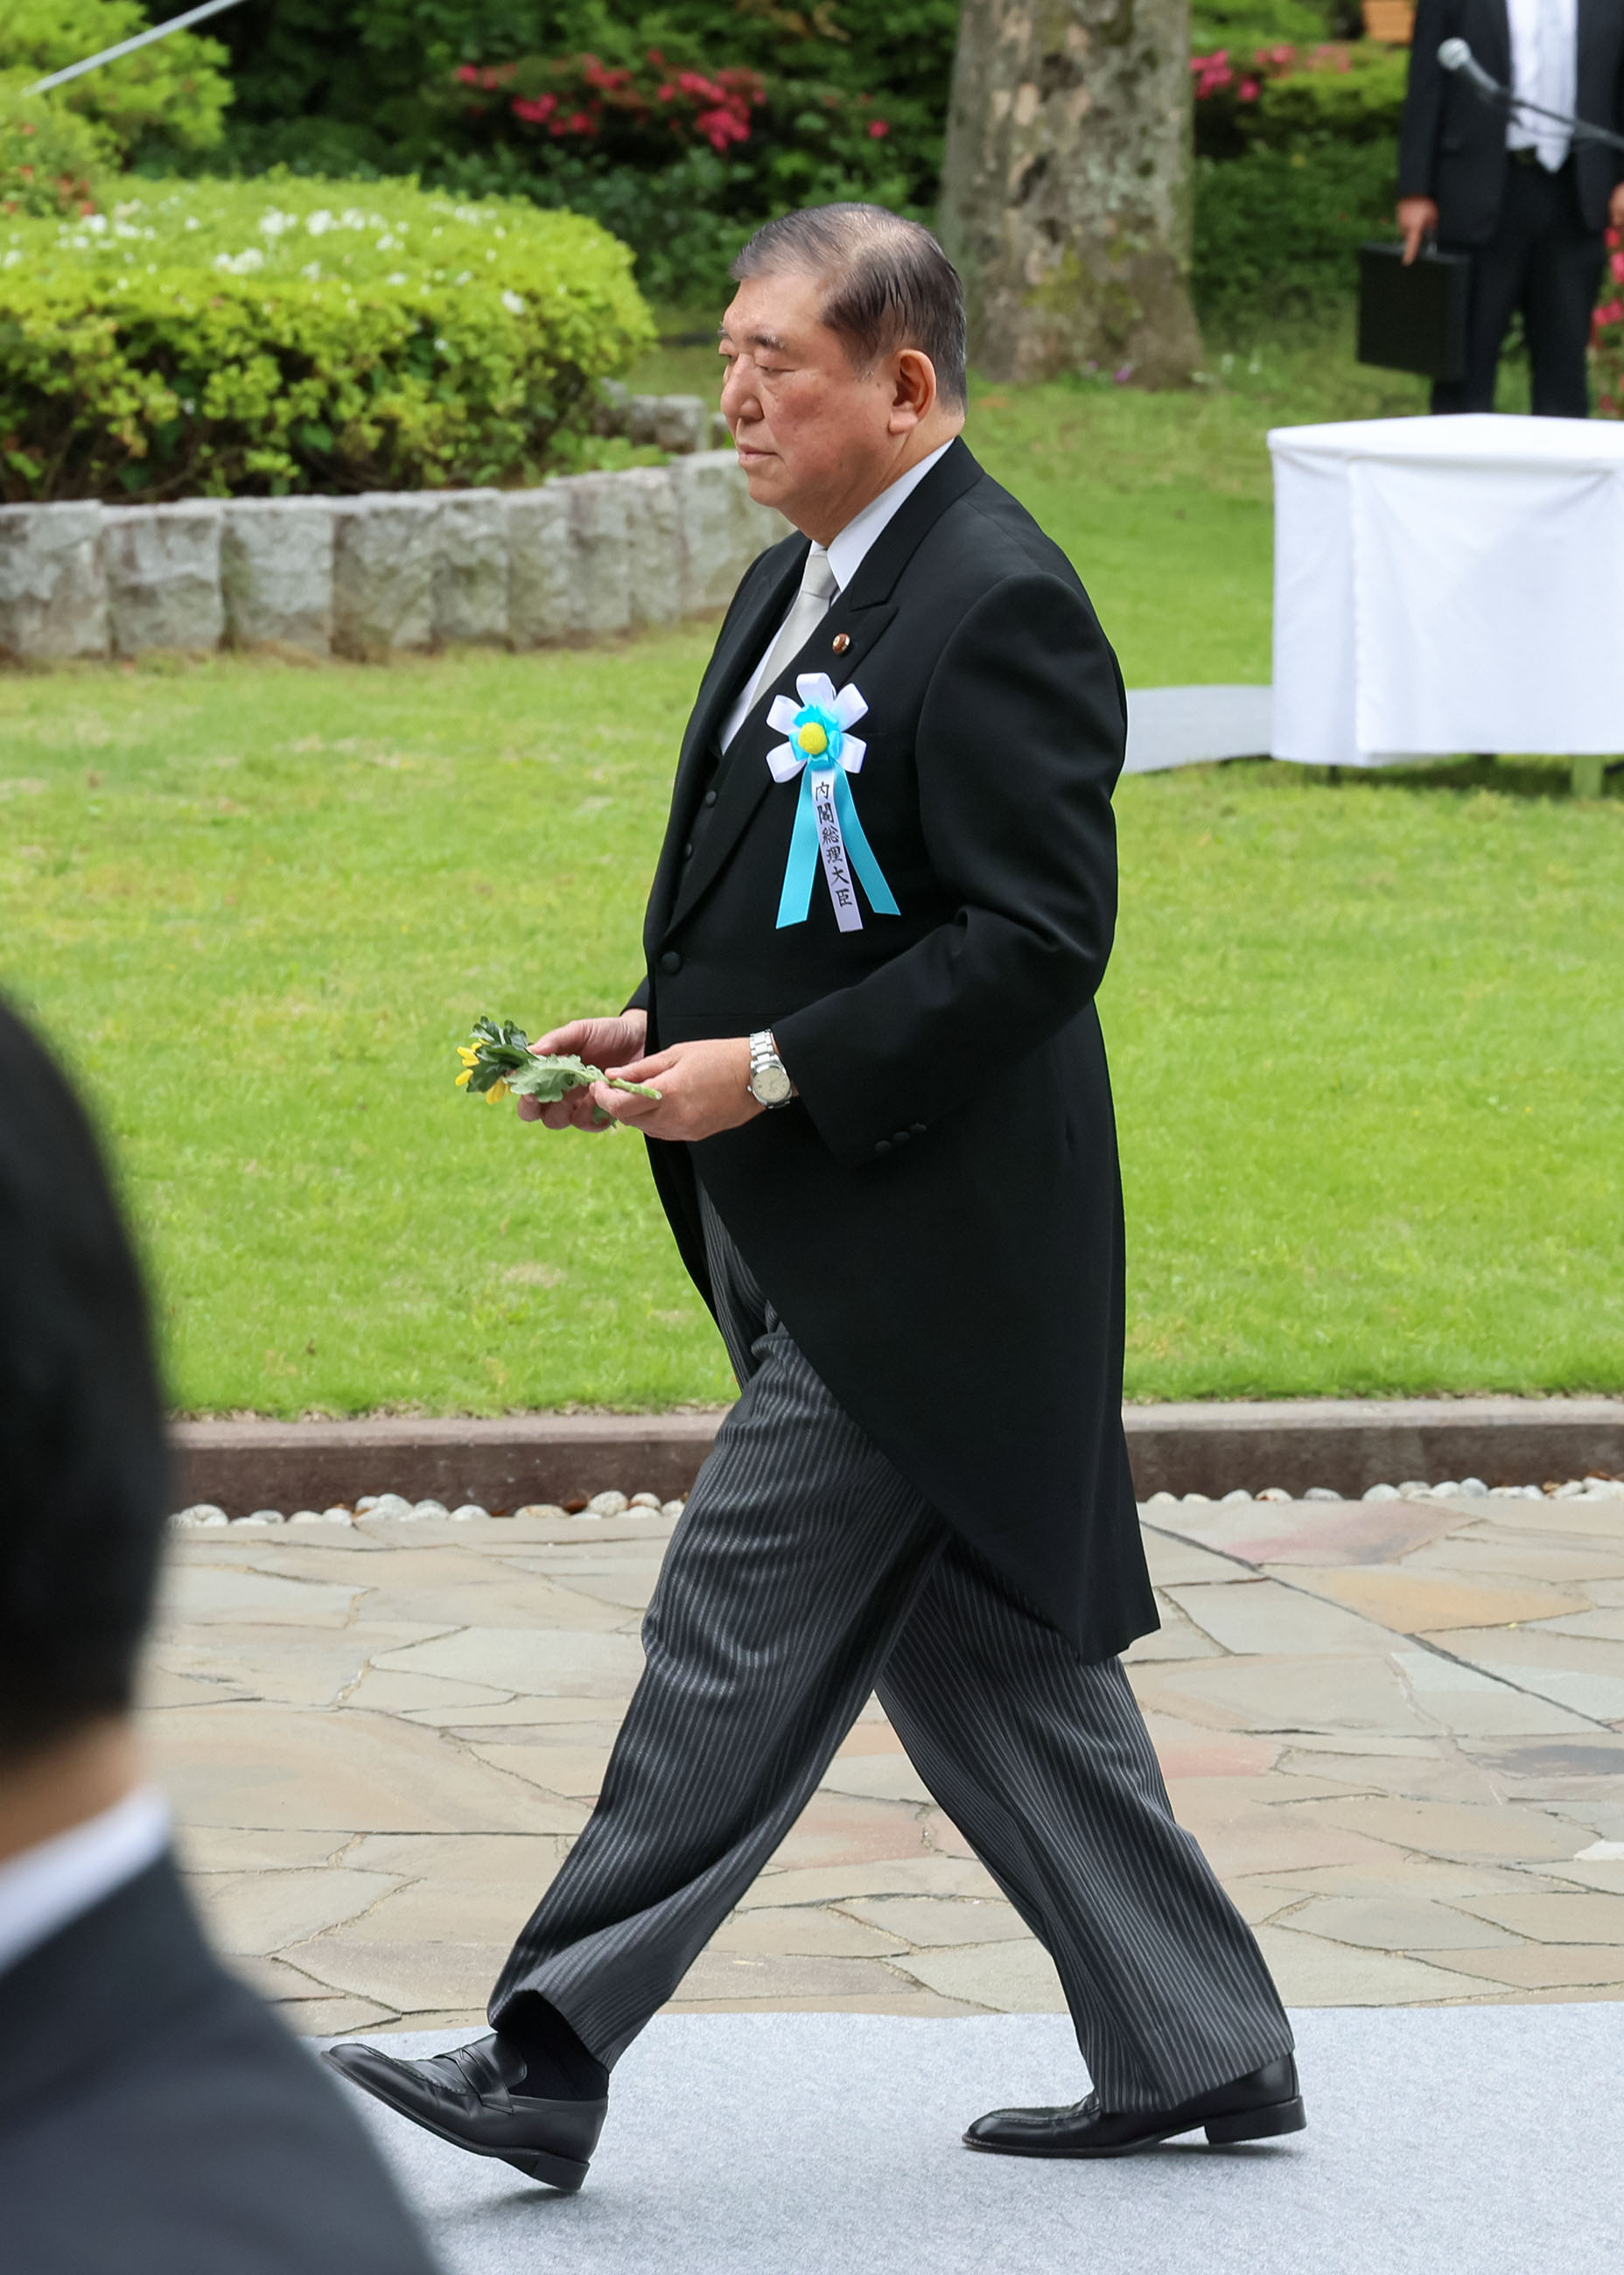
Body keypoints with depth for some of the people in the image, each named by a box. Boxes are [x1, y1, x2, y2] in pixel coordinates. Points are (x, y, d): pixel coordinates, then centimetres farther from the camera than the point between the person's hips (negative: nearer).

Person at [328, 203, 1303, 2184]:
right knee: (982, 1650, 13)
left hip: (920, 1247, -10)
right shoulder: (795, 590, 15)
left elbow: (1037, 935, -21)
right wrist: (660, 1031, 5)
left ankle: (552, 2060, -4)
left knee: (741, 1635, -7)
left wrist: (770, 1071, -21)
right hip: (816, 1240, 10)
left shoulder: (1001, 607, -16)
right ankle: (1195, 2047, 20)